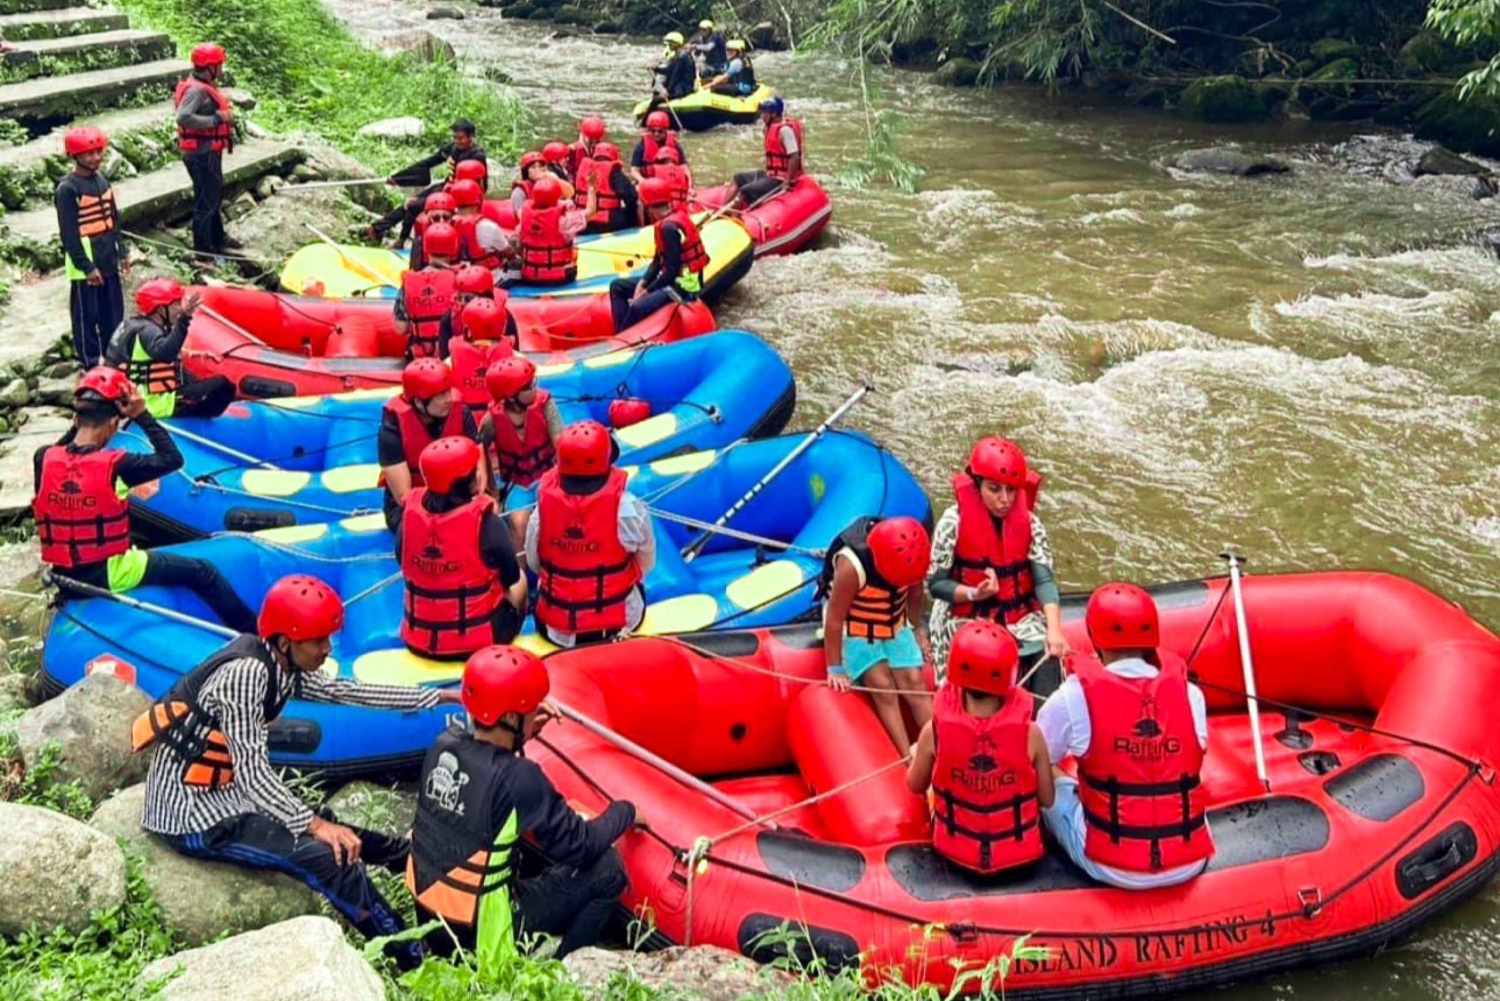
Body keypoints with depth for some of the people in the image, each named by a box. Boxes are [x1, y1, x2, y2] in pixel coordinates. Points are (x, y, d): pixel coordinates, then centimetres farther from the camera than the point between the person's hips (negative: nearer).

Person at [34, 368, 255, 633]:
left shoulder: (43, 459, -9)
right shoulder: (114, 465, -23)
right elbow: (172, 458, -10)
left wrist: (80, 418, 7)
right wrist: (142, 416, -9)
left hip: (64, 578, 6)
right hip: (109, 576, -6)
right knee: (201, 571, 4)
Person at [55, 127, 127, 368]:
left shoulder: (102, 181, 7)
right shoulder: (68, 189, -16)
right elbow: (68, 233, -16)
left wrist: (121, 251, 12)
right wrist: (86, 266, -17)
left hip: (107, 260, 7)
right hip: (85, 265, -7)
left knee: (114, 312, 16)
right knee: (87, 316, 3)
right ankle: (90, 364, 12)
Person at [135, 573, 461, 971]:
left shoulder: (282, 665, 1)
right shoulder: (245, 672, -24)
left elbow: (341, 690, 11)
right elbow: (252, 771, -27)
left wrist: (439, 696, 11)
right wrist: (315, 824, -31)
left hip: (226, 796, 9)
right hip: (192, 816, -9)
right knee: (330, 856, -17)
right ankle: (415, 961, -11)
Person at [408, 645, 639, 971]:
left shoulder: (444, 744, -7)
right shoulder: (519, 778, -24)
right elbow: (582, 846, -13)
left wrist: (520, 733, 8)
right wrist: (625, 812, 4)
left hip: (428, 921, 7)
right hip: (479, 936, -7)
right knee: (606, 868, 1)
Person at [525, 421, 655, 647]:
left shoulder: (544, 504, -16)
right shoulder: (627, 507, -23)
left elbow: (533, 563, -2)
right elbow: (646, 562, -6)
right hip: (616, 623, -1)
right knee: (636, 590, 34)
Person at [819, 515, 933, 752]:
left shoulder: (910, 556, -20)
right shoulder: (851, 566, -35)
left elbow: (914, 593, 2)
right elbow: (834, 619, -27)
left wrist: (917, 630, 13)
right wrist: (835, 669, -20)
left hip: (895, 625, 5)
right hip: (854, 629, -5)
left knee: (914, 683, -6)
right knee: (883, 687, -17)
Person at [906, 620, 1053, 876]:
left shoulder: (935, 731, -20)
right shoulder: (1029, 733, -22)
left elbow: (916, 786, 1)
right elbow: (1048, 800, -7)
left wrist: (915, 757, 23)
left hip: (955, 852, 1)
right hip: (1019, 856, 0)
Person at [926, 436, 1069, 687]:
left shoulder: (1029, 523, -1)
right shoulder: (954, 522, -10)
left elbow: (1044, 579, -9)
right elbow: (936, 583, -6)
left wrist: (1054, 629, -23)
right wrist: (975, 593, -23)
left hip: (1021, 623, 3)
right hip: (968, 626, -3)